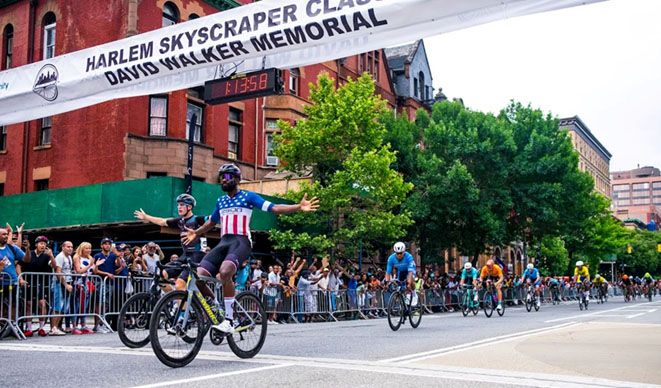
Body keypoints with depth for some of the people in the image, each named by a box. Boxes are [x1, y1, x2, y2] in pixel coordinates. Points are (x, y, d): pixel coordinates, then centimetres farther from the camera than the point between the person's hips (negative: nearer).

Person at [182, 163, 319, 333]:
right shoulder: (220, 201, 23)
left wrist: (299, 207, -16)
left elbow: (274, 208, -3)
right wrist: (196, 233, 46)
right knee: (198, 276, -16)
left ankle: (229, 320, -26)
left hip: (241, 241, -6)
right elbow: (212, 221, 41)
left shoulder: (248, 196, 5)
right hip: (223, 242, 6)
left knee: (225, 272, -35)